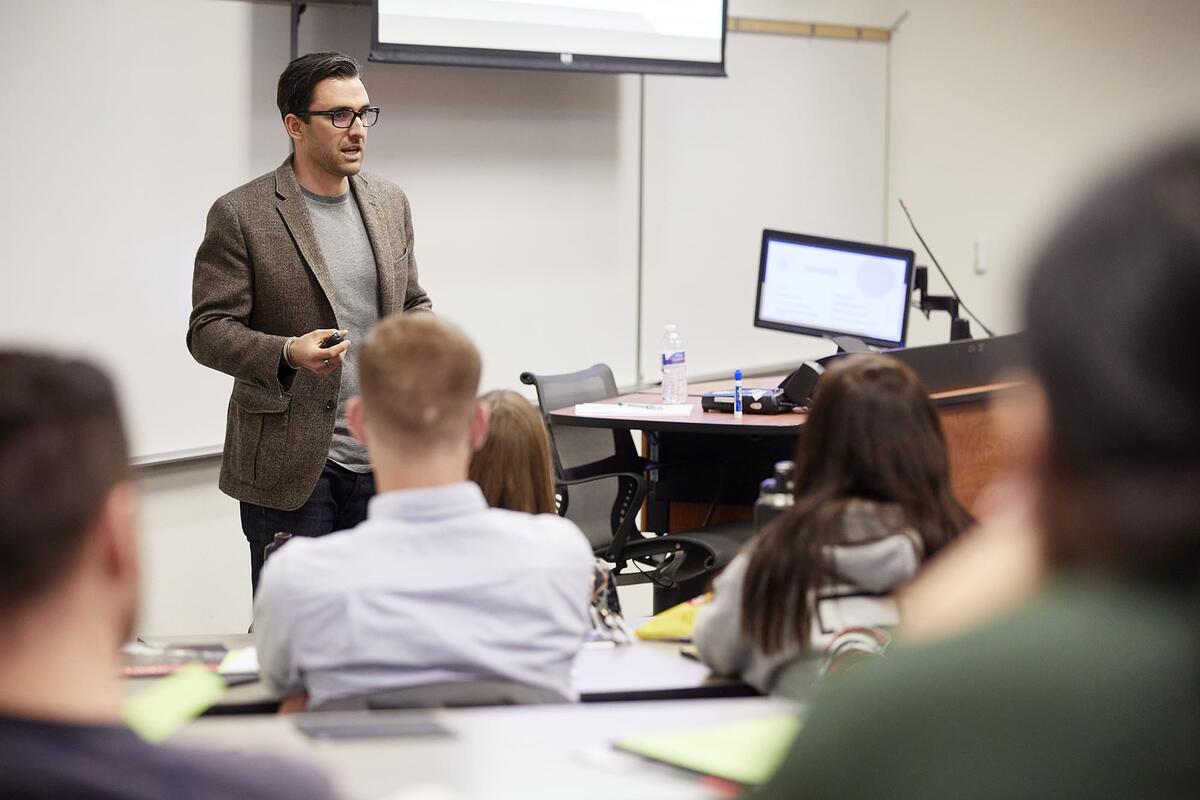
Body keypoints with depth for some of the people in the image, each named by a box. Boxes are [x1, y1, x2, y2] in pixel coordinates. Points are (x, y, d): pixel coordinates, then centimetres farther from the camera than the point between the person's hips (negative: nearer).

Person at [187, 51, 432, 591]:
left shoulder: (389, 203, 12)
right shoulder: (241, 215, -6)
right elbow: (208, 330, -7)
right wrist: (288, 353, -24)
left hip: (384, 460, 5)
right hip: (291, 466, -5)